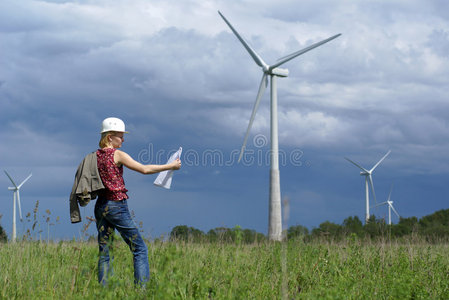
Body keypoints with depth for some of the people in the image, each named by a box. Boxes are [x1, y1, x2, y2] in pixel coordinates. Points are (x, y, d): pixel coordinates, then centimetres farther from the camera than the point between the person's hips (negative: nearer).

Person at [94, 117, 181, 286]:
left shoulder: (95, 156, 9)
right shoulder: (117, 154, -9)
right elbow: (144, 169, -11)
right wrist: (170, 166, -5)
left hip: (101, 206, 7)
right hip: (117, 205, -7)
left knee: (104, 252, 8)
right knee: (140, 249, 0)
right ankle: (142, 287, -8)